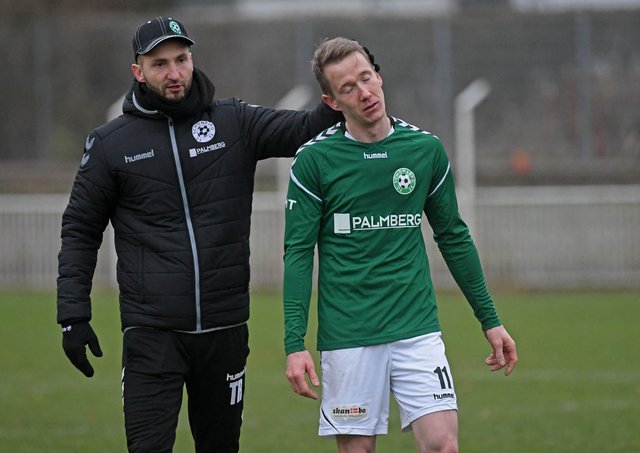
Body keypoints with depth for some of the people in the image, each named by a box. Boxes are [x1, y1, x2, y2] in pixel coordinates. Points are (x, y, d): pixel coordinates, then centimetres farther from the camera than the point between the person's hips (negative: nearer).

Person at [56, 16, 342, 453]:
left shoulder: (234, 122, 4)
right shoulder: (110, 143, 3)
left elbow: (305, 130, -8)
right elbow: (81, 231, 7)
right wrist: (73, 315, 1)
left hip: (225, 329, 2)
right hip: (152, 331, -2)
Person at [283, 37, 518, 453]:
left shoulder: (426, 149, 4)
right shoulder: (314, 160, -3)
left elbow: (454, 237, 14)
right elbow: (298, 253, -3)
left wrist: (490, 320, 13)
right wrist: (295, 344, -10)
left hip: (417, 331, 2)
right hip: (347, 337, -2)